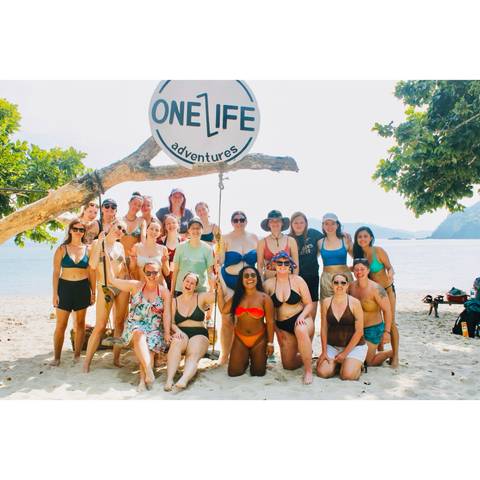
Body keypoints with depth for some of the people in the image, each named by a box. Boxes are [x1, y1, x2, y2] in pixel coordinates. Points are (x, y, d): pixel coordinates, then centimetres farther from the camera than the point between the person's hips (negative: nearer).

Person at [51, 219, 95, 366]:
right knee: (61, 324, 1)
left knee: (80, 323, 9)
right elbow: (56, 272, -1)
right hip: (65, 287, -1)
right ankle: (56, 357, 12)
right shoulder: (62, 249, 1)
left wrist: (93, 292, 3)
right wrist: (55, 293, -7)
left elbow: (91, 273, 6)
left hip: (83, 288, 1)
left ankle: (77, 355, 20)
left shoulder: (88, 249, 3)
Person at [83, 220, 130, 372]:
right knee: (100, 326, -8)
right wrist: (100, 242, -17)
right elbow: (93, 265, -15)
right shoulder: (98, 242, -2)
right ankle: (87, 362, 4)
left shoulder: (120, 246, 11)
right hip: (105, 287, -5)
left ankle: (116, 358, 19)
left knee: (120, 323, 8)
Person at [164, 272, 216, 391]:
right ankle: (169, 379, -45)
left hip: (199, 334, -1)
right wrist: (177, 331, -13)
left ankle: (184, 380, -56)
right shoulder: (174, 301, 15)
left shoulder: (201, 298, 11)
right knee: (176, 342, -34)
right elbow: (171, 322, 7)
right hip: (181, 333, 1)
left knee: (193, 354, -32)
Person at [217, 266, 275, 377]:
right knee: (233, 373, 1)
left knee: (258, 373, 6)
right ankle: (245, 360, 33)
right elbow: (223, 309, -6)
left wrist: (270, 343, -10)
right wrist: (220, 288, -2)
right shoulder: (237, 297, 3)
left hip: (259, 339, -2)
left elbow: (270, 322, -8)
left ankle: (253, 359, 39)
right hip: (240, 339, 3)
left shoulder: (264, 298, -9)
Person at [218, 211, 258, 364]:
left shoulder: (254, 238, 9)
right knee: (227, 319, -5)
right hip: (229, 282, -2)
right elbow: (220, 262, -3)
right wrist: (221, 284, -14)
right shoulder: (225, 239, 2)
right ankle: (224, 354, 8)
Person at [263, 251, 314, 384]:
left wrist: (302, 316, -21)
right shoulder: (268, 284, -2)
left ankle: (308, 371, -25)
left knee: (300, 330, -40)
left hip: (301, 320, -3)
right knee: (288, 365, 1)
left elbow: (309, 304, -3)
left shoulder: (297, 280, -5)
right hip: (282, 326, 3)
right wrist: (276, 330, 2)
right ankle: (306, 355, 35)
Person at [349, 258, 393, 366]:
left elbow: (387, 310, -21)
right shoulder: (351, 286, -5)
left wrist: (387, 332, -23)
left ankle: (391, 353, 29)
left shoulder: (376, 288, -21)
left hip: (373, 329, -6)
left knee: (369, 362, 3)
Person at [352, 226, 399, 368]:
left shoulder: (378, 250, -17)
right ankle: (381, 353, 21)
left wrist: (390, 274, -36)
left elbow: (389, 267, -16)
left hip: (387, 289, -5)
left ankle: (395, 356, 4)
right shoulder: (359, 254, -3)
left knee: (391, 322, -4)